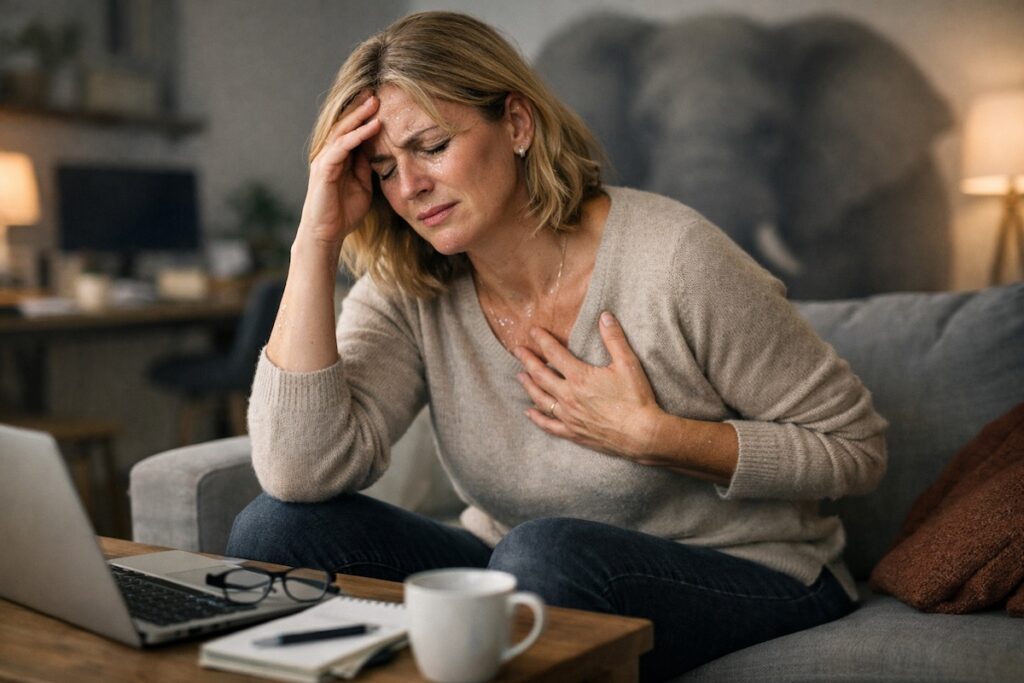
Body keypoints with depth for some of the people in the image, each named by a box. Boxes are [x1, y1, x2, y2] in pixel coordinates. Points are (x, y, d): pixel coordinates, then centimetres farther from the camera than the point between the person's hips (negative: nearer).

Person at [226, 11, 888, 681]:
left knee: (547, 552, -36)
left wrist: (651, 436, -22)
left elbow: (856, 445, -12)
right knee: (275, 529, -15)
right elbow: (301, 472, -22)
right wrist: (318, 238, -22)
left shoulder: (673, 260, -19)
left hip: (747, 583, -3)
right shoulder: (405, 294, -6)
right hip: (521, 576, 4)